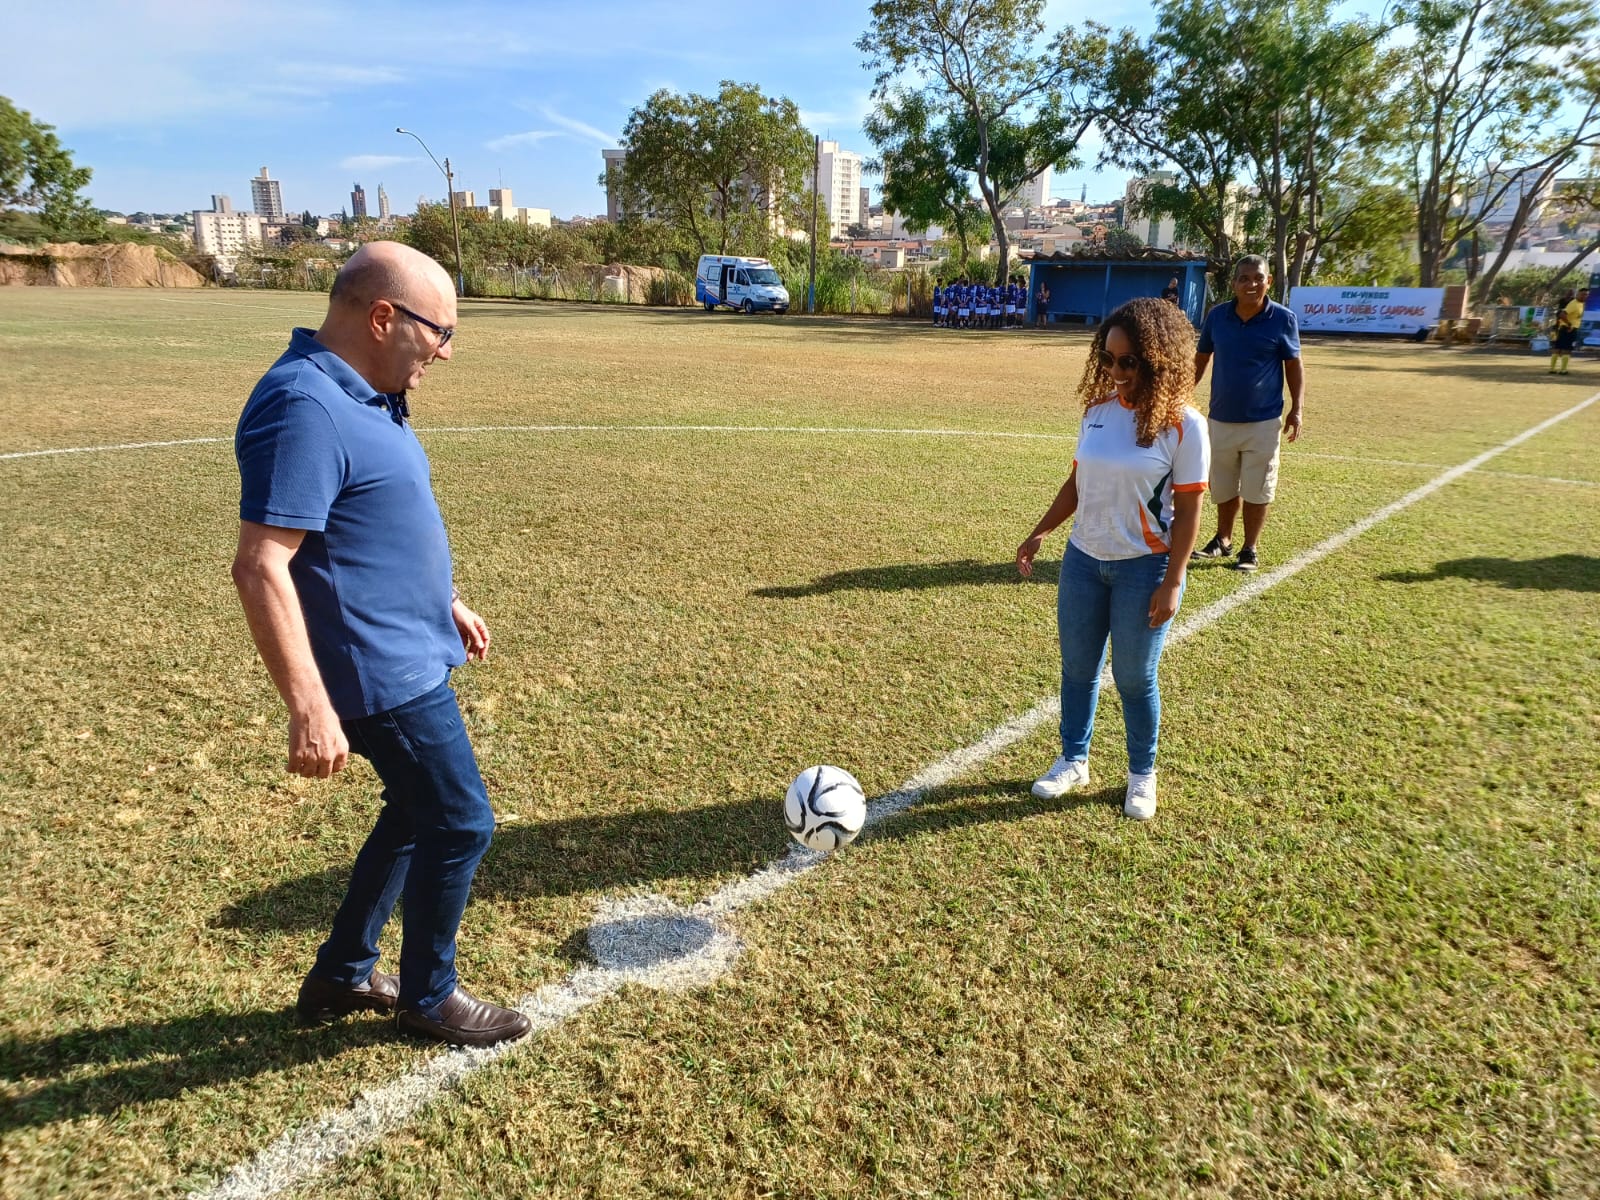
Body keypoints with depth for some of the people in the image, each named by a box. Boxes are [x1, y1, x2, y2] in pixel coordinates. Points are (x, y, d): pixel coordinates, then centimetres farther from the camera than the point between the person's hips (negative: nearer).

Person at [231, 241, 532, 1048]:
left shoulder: (360, 394, 8)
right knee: (463, 825, 3)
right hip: (383, 673, -10)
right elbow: (260, 566, -27)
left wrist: (444, 600, 25)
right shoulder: (305, 408, -23)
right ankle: (428, 998, 26)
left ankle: (341, 976, 38)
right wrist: (310, 707, -28)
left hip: (409, 656, 10)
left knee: (416, 815, 21)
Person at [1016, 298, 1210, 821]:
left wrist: (1172, 582, -14)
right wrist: (1038, 534, 9)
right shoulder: (1098, 409, 2)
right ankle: (1073, 760, 33)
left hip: (1144, 567, -5)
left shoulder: (1182, 424, -13)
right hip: (1084, 559, 5)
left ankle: (1142, 774, 28)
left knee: (1134, 678, 6)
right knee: (1077, 668, 14)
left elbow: (1188, 509, -11)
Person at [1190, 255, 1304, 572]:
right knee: (1223, 487, 16)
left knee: (1256, 489, 4)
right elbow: (1200, 360, 8)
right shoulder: (1217, 315, -2)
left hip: (1263, 422, -3)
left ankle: (1251, 549, 17)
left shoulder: (1283, 319, -8)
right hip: (1221, 419, 3)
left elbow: (1293, 366, -1)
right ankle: (1223, 540, 33)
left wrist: (1296, 409, -9)